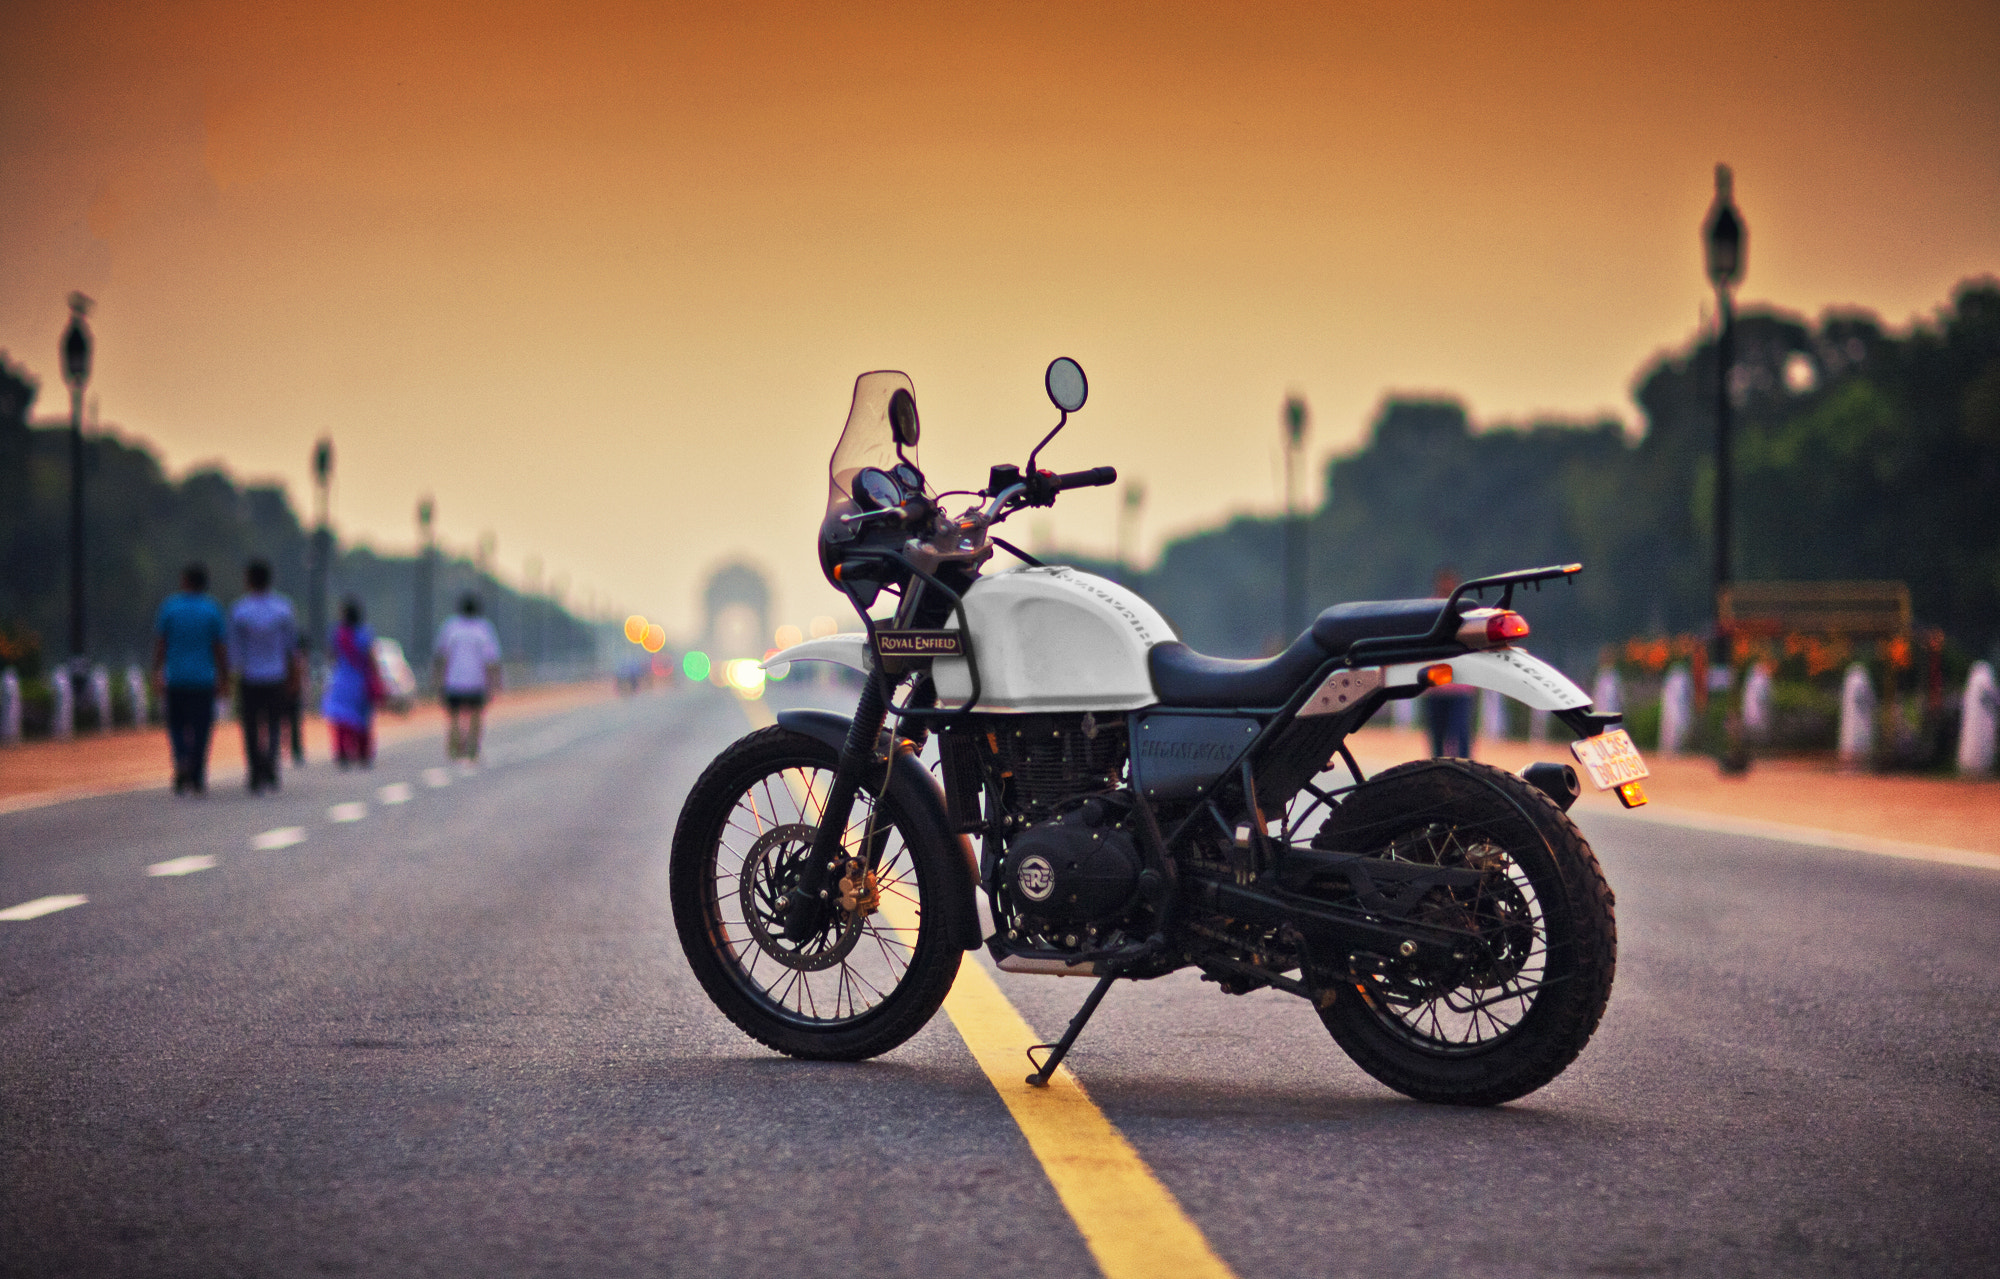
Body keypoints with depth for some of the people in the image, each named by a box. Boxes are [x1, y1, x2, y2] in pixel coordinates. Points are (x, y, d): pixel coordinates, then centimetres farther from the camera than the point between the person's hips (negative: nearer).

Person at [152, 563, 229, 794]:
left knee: (177, 725, 12)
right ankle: (198, 776, 4)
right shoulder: (212, 610, -2)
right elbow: (220, 648, -3)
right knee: (201, 726, 6)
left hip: (176, 678, 1)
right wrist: (224, 677, 4)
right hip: (204, 678, -1)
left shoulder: (170, 607, 0)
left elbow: (159, 644, 0)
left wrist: (157, 674, 6)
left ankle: (182, 761, -13)